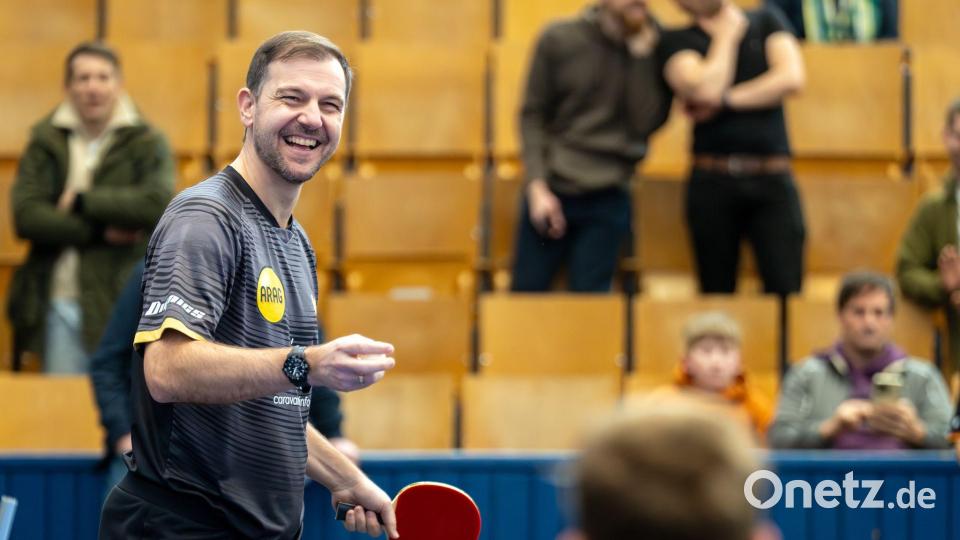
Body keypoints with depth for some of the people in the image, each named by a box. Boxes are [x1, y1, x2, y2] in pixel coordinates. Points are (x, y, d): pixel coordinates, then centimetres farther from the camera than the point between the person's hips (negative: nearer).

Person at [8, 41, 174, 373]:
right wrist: (100, 232, -11)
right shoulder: (46, 143, 9)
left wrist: (82, 201, -9)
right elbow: (25, 217, -4)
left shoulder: (146, 143, 3)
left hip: (121, 307, -2)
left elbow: (158, 203, -15)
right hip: (58, 306, 2)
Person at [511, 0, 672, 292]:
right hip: (549, 192, 0)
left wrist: (641, 55, -14)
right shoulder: (558, 39, -2)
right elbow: (532, 115, 1)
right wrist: (537, 188, -8)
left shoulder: (654, 47, -1)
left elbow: (647, 123, -10)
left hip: (608, 199, 0)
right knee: (526, 291, 4)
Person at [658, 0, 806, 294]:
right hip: (713, 181, -1)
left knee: (785, 289, -9)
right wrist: (727, 36, 0)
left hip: (772, 180, 1)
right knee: (717, 293, 3)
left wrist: (725, 101, -7)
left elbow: (792, 78, -4)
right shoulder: (677, 41, 6)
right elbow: (705, 91, -13)